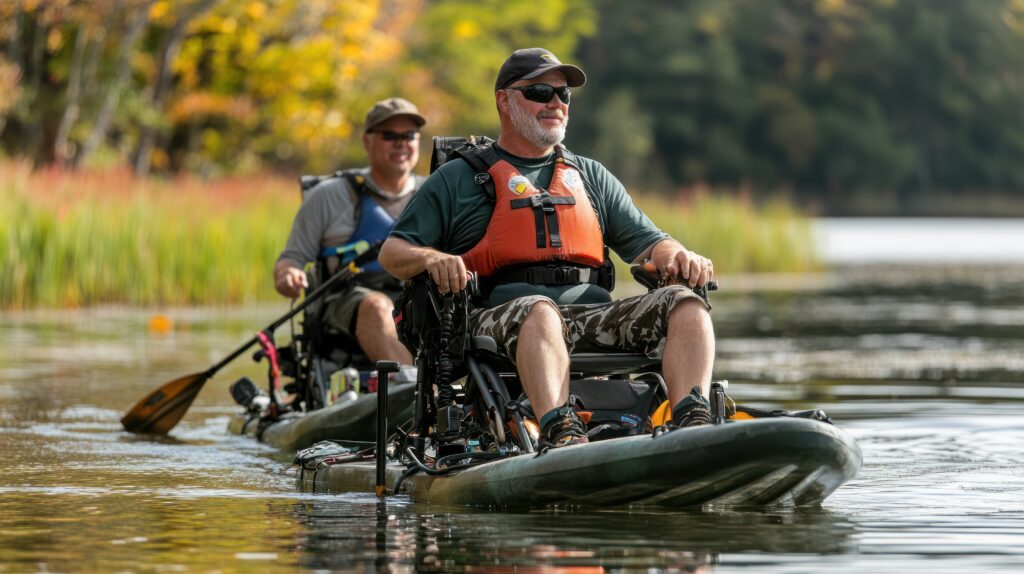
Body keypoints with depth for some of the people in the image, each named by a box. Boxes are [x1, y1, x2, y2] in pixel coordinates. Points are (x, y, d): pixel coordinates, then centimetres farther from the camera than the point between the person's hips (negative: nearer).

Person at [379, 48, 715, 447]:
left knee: (686, 304, -23)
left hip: (595, 316, 4)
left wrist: (677, 257, -1)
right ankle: (560, 432, -60)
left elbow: (649, 243, 24)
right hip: (501, 316, -4)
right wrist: (432, 258, -13)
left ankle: (690, 425, -44)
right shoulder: (457, 180, 19)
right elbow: (392, 253, 12)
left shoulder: (592, 177, 30)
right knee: (538, 310, -40)